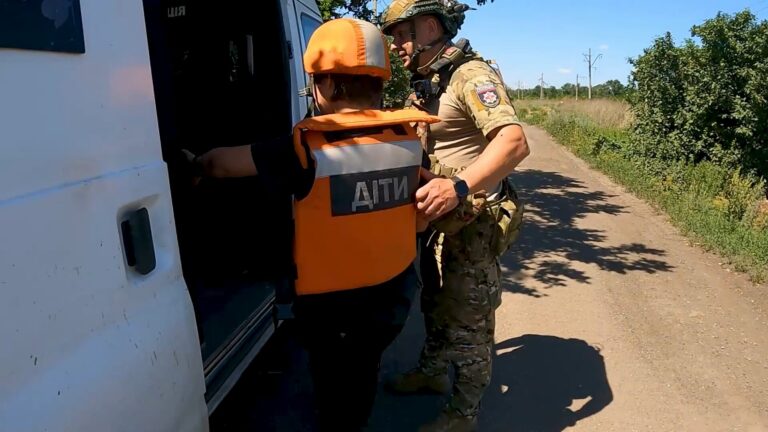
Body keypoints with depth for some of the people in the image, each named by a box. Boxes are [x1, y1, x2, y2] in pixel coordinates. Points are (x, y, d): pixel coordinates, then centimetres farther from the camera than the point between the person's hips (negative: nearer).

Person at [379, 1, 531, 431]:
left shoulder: (471, 75, -19)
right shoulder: (427, 84, 12)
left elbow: (514, 142, -33)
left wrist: (459, 186, -44)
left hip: (474, 221, -9)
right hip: (442, 219, 9)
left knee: (468, 318, 4)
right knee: (436, 300, 24)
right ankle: (432, 371, 46)